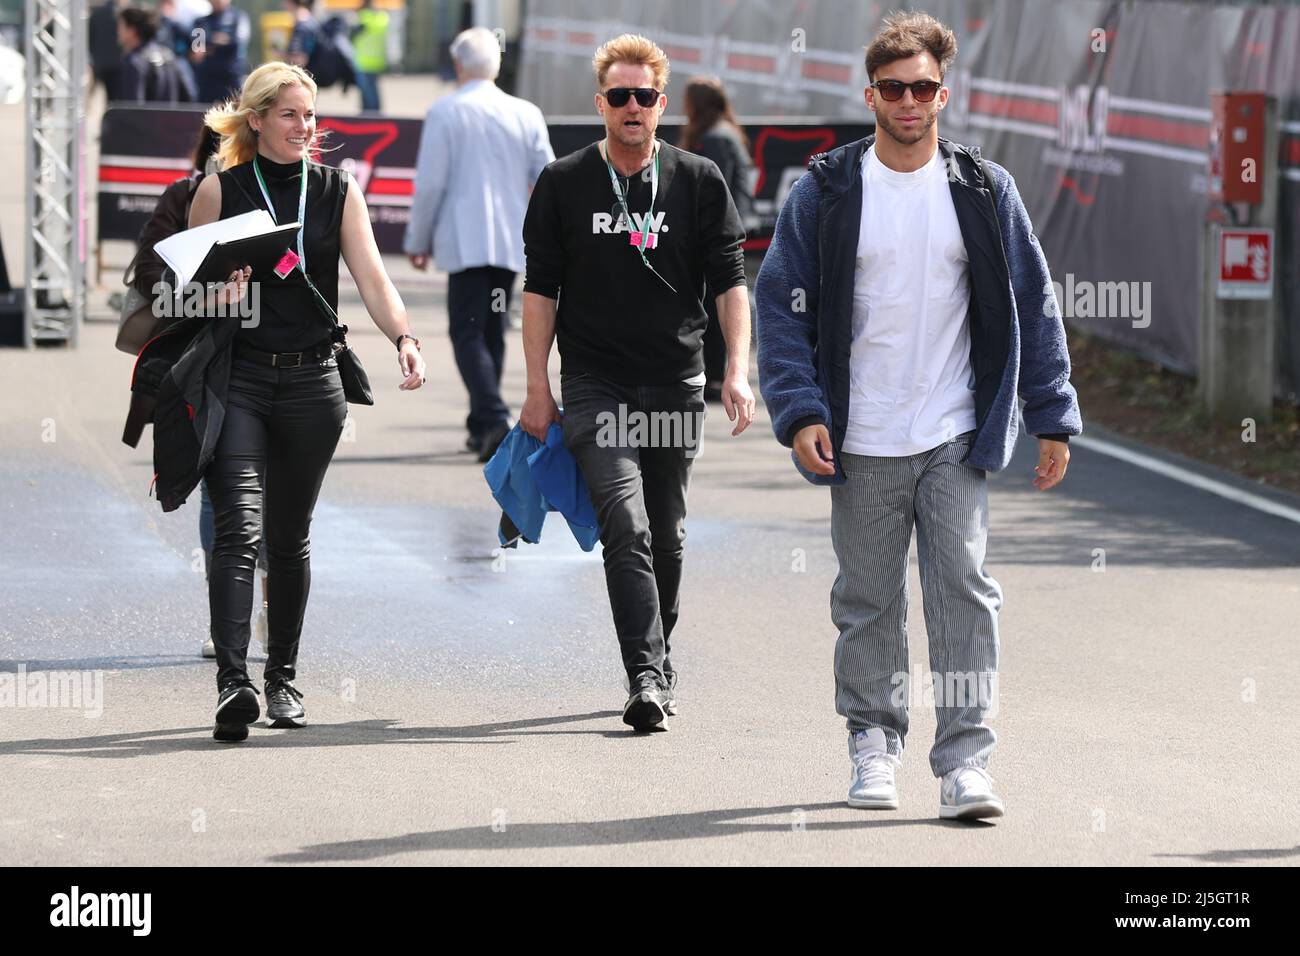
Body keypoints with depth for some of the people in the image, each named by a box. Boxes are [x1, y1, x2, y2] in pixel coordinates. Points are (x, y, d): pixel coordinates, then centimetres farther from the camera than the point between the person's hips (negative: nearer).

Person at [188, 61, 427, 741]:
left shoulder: (336, 192, 9)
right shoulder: (221, 189, 3)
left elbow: (371, 277, 0)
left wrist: (404, 338, -16)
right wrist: (217, 292, -16)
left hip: (311, 380, 2)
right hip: (236, 381, -2)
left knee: (289, 537, 10)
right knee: (239, 527, -16)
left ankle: (283, 677, 23)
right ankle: (232, 681, -24)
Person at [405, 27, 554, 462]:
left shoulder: (445, 113, -6)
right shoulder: (527, 114, 5)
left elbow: (430, 183, -7)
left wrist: (417, 241, 4)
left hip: (466, 241, -5)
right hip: (512, 242, 5)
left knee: (468, 333, -5)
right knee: (492, 333, 16)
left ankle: (494, 418, -24)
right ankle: (482, 426, 21)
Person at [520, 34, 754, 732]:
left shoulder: (699, 182, 6)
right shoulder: (563, 184, 4)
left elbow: (729, 282, 7)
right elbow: (540, 288, 6)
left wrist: (737, 372, -4)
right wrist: (538, 387, 1)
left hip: (676, 385, 2)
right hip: (595, 384, -2)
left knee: (666, 537, 9)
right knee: (627, 528, -16)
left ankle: (657, 662, 26)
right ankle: (647, 678, -22)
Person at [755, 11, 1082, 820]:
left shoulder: (984, 191, 4)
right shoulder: (826, 193, 0)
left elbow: (1034, 305, 8)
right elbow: (782, 306, 1)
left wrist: (1053, 418, 4)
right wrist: (801, 412, -11)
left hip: (957, 440, 0)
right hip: (861, 444, 0)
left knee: (965, 591, -7)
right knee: (869, 600, 9)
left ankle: (967, 760, -7)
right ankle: (875, 745, 22)